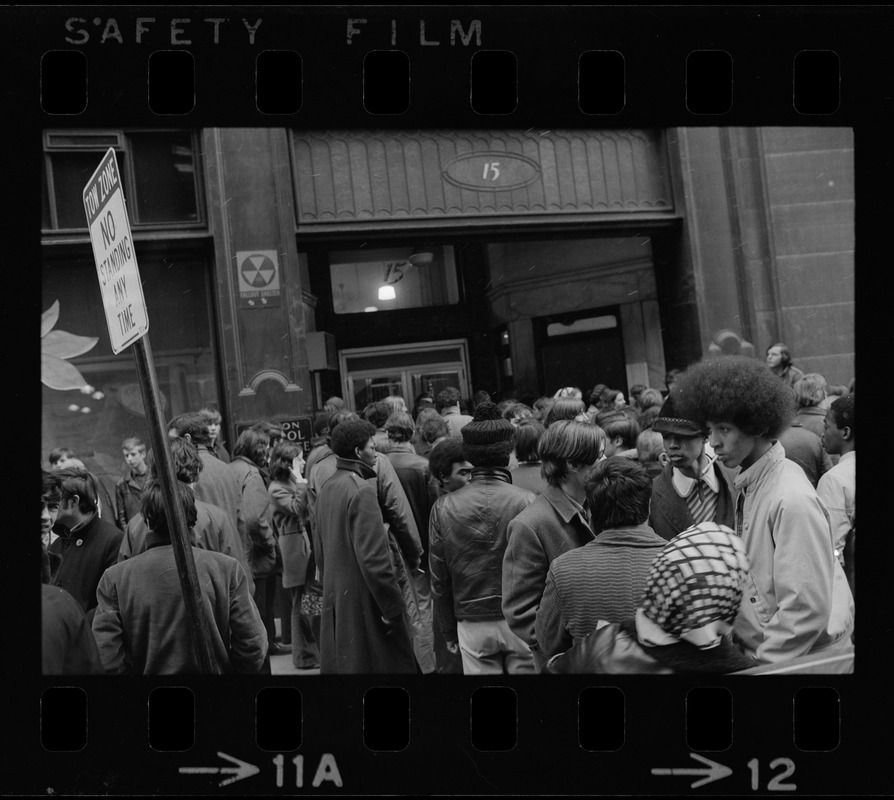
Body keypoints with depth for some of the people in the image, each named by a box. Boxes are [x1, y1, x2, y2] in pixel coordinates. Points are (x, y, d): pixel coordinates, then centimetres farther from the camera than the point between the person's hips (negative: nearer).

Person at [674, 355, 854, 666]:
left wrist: (764, 662, -15)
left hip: (809, 658, -7)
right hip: (759, 647, 7)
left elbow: (807, 608, -22)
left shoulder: (792, 500, -23)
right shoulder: (744, 482, 1)